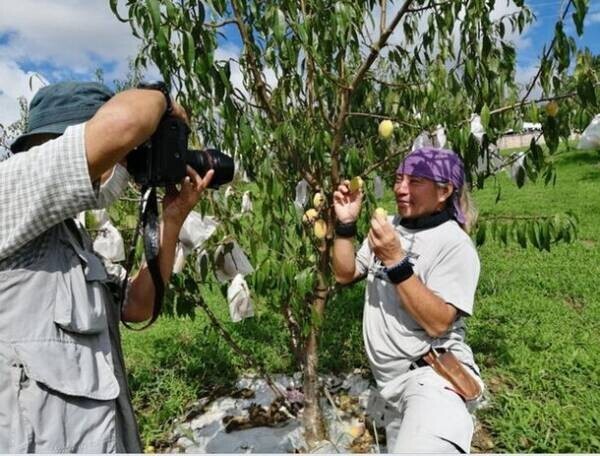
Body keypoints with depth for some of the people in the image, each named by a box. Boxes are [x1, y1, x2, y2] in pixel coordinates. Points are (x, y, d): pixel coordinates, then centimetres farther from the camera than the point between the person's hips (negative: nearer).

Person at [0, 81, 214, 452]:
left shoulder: (70, 236, 13)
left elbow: (137, 308, 11)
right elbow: (120, 123, -31)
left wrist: (173, 218, 6)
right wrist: (162, 100, -9)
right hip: (38, 442, -9)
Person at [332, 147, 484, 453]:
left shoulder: (455, 244, -12)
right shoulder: (390, 227, 7)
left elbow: (437, 322, -20)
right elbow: (345, 275, 10)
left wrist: (396, 262, -25)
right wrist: (346, 224, -2)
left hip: (433, 375, -6)